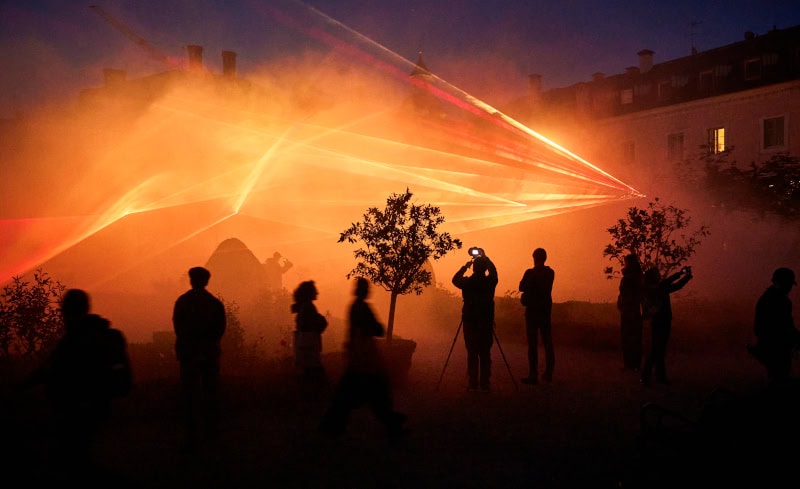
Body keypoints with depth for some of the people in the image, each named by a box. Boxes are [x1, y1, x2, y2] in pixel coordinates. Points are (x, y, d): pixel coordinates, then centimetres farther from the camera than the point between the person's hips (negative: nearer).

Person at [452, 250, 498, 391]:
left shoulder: (467, 282, -10)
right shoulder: (490, 282, -5)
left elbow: (455, 279, 12)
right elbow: (493, 271, 18)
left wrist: (465, 266, 16)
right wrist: (485, 258, 24)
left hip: (470, 322, -1)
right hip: (486, 322, 1)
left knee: (472, 354, 4)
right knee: (485, 354, 7)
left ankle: (473, 383, 3)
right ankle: (485, 383, 6)